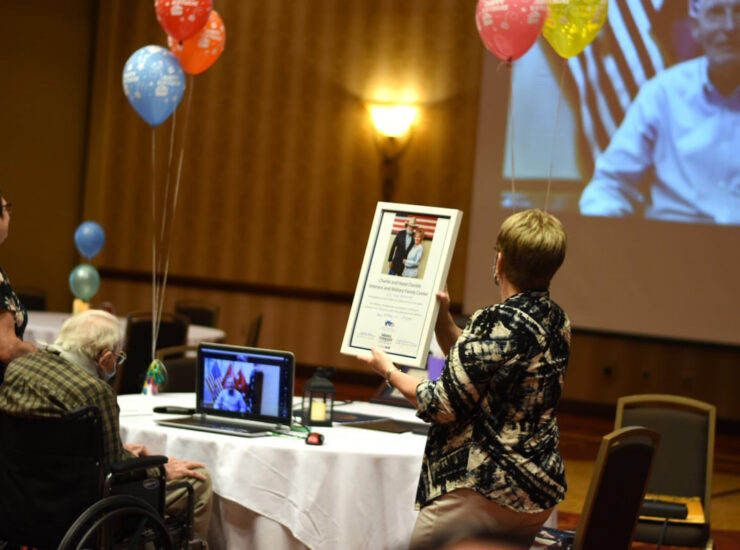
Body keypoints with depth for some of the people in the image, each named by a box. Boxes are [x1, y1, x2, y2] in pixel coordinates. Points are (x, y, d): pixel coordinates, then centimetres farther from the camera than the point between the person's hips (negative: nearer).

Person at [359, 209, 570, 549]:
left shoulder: (496, 324, -20)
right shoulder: (556, 321, 6)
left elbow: (443, 407, -15)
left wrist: (389, 371, -1)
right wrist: (443, 320, 13)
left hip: (487, 490, -9)